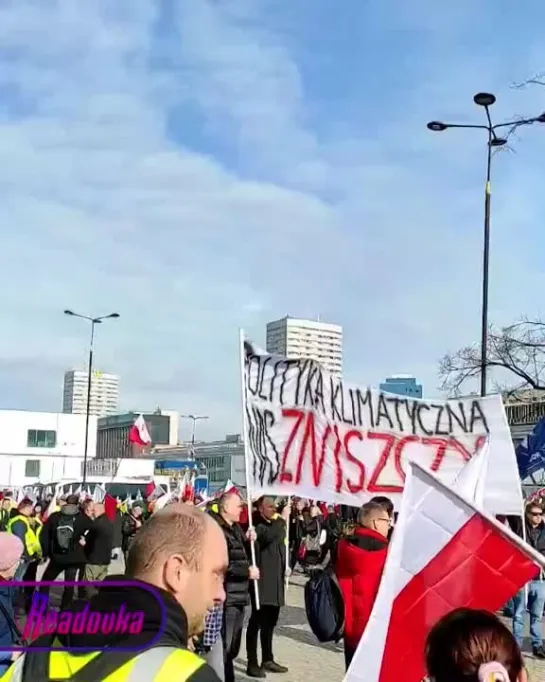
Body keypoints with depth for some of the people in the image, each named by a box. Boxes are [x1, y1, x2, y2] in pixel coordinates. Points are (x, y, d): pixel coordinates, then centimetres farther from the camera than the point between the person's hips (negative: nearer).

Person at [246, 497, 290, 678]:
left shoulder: (275, 524, 16)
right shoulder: (256, 526, -11)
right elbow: (267, 536, -32)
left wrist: (284, 568, 16)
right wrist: (282, 519, -25)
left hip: (275, 581, 9)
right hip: (262, 582, -8)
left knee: (269, 623, 16)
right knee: (256, 622, -4)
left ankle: (267, 660, 25)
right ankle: (252, 663, 1)